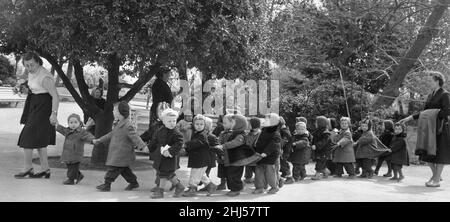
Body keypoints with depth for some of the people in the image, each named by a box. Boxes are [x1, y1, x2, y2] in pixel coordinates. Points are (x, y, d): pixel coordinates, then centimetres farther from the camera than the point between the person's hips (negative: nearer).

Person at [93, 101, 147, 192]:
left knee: (113, 168, -2)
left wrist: (142, 146, -35)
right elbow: (111, 134, 24)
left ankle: (107, 184, 9)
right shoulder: (118, 124, 13)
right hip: (117, 153, 9)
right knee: (124, 169, 16)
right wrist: (99, 140, 29)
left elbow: (135, 137, -24)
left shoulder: (127, 126, -18)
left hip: (122, 153, -9)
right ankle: (133, 182, 27)